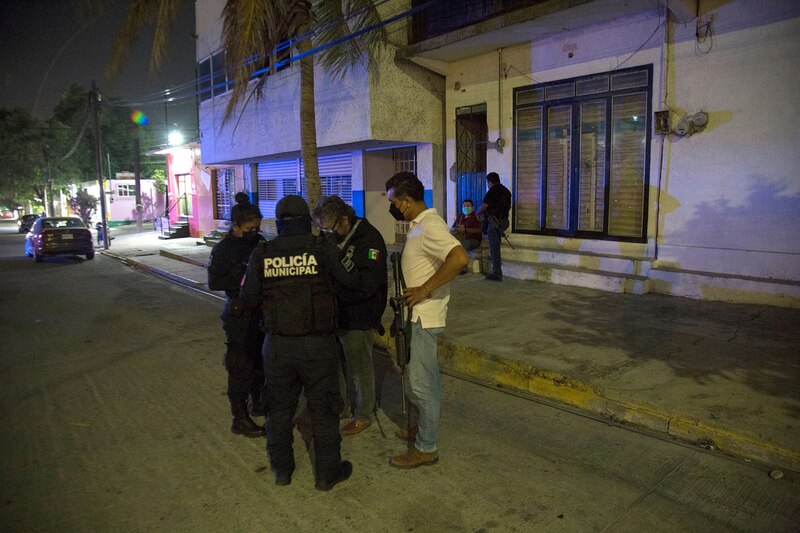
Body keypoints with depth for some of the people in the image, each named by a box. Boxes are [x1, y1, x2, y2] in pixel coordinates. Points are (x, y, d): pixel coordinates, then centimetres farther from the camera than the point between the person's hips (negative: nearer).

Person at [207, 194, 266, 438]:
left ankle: (257, 404, 37)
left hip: (261, 313, 7)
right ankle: (239, 418, 12)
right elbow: (214, 282, -16)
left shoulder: (258, 242, 5)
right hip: (240, 316, -7)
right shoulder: (223, 249, -12)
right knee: (241, 367, 0)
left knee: (260, 362, 19)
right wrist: (243, 280, -25)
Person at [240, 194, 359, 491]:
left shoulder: (262, 254, -3)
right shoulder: (323, 248, -9)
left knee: (279, 408, 19)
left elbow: (248, 300, 1)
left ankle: (281, 469, 35)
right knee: (323, 410, 12)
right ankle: (328, 472, 25)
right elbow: (351, 283, 0)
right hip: (318, 344, -2)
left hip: (278, 344, 3)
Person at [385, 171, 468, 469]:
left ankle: (426, 448, 13)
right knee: (427, 377, 22)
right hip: (419, 315, 10)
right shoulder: (420, 224, 9)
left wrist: (424, 290, -29)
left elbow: (459, 258, -35)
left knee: (420, 382, 0)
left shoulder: (429, 226, -21)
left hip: (424, 317, -10)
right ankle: (428, 426, 39)